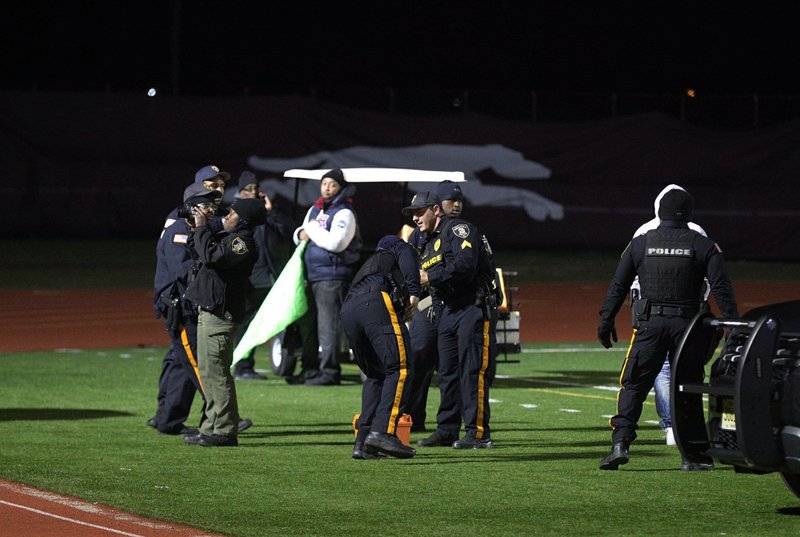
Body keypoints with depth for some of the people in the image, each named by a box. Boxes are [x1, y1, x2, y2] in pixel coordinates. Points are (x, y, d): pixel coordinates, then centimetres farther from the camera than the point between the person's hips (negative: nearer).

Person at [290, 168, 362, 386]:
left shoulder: (344, 213, -8)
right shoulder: (315, 210, 19)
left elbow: (336, 243, -21)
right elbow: (301, 233, 28)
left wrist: (313, 229, -10)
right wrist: (301, 233, 4)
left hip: (332, 276, -9)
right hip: (311, 274, 9)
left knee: (328, 325, -9)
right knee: (309, 323, 12)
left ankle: (329, 371, -7)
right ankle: (310, 370, 18)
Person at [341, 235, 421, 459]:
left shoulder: (369, 264, 45)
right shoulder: (400, 248, 29)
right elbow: (406, 258, 1)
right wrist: (414, 292, -11)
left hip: (347, 309, 7)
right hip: (378, 302, -7)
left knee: (375, 374, 17)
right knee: (398, 369, -7)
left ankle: (363, 441, 7)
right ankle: (383, 431, -23)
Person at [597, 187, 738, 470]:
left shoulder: (640, 244, 5)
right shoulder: (703, 246, 2)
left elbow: (618, 286, 6)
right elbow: (721, 288, -4)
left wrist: (606, 321, 12)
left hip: (650, 324, 0)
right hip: (687, 324, 0)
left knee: (633, 385, 3)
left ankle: (620, 442, -12)